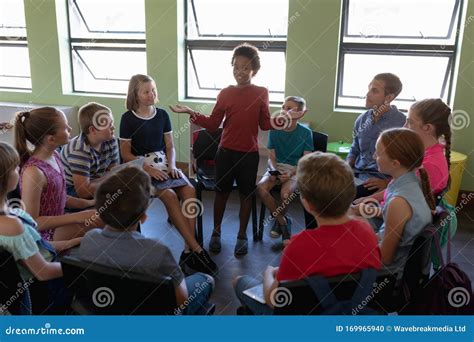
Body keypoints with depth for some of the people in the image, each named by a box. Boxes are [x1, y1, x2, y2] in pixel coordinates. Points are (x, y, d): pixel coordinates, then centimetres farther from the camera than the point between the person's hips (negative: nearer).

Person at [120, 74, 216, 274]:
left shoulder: (162, 115, 9)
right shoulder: (128, 118, -2)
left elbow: (170, 146, 12)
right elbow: (126, 154, -3)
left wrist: (171, 165, -7)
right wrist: (148, 169, -15)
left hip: (163, 164, 4)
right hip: (140, 167, -4)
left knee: (189, 190, -24)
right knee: (169, 195, -30)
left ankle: (188, 249, -24)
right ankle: (196, 248, -26)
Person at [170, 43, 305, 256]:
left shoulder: (261, 93, 0)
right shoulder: (225, 93, 1)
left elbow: (265, 125, 3)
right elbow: (213, 124, 2)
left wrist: (285, 118, -11)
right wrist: (190, 112, -6)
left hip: (249, 154, -1)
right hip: (226, 152, 1)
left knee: (246, 195, 9)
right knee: (221, 192, 11)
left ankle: (242, 236, 25)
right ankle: (216, 232, 28)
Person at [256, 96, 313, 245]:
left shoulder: (305, 133, -4)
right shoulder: (274, 130, 3)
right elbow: (271, 158, 4)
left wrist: (291, 173, -22)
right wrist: (273, 171, -17)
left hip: (296, 170, -3)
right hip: (277, 167, 3)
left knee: (286, 192, -33)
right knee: (260, 187, -27)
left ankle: (278, 220, 0)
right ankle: (283, 222, -8)